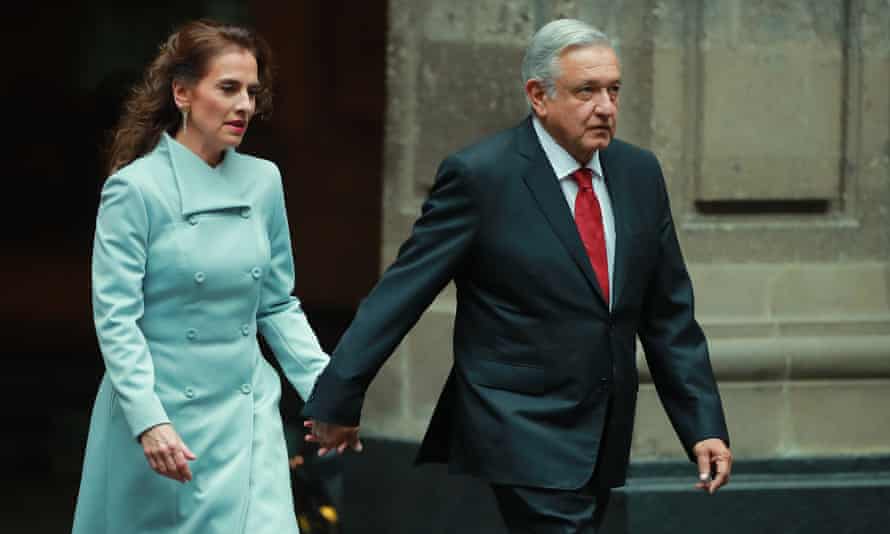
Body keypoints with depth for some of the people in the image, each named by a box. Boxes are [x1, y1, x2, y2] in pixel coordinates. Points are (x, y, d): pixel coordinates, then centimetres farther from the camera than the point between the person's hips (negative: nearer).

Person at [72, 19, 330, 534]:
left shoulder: (263, 181, 5)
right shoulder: (136, 188, -10)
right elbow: (115, 319, -13)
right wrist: (148, 421, -22)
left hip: (248, 414, 4)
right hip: (161, 410, -4)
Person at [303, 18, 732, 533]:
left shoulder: (639, 173, 8)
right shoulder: (481, 176, -10)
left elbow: (669, 317, 12)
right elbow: (401, 293, -8)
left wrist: (705, 427, 8)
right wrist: (336, 402, -8)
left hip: (602, 443, 6)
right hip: (526, 436, -6)